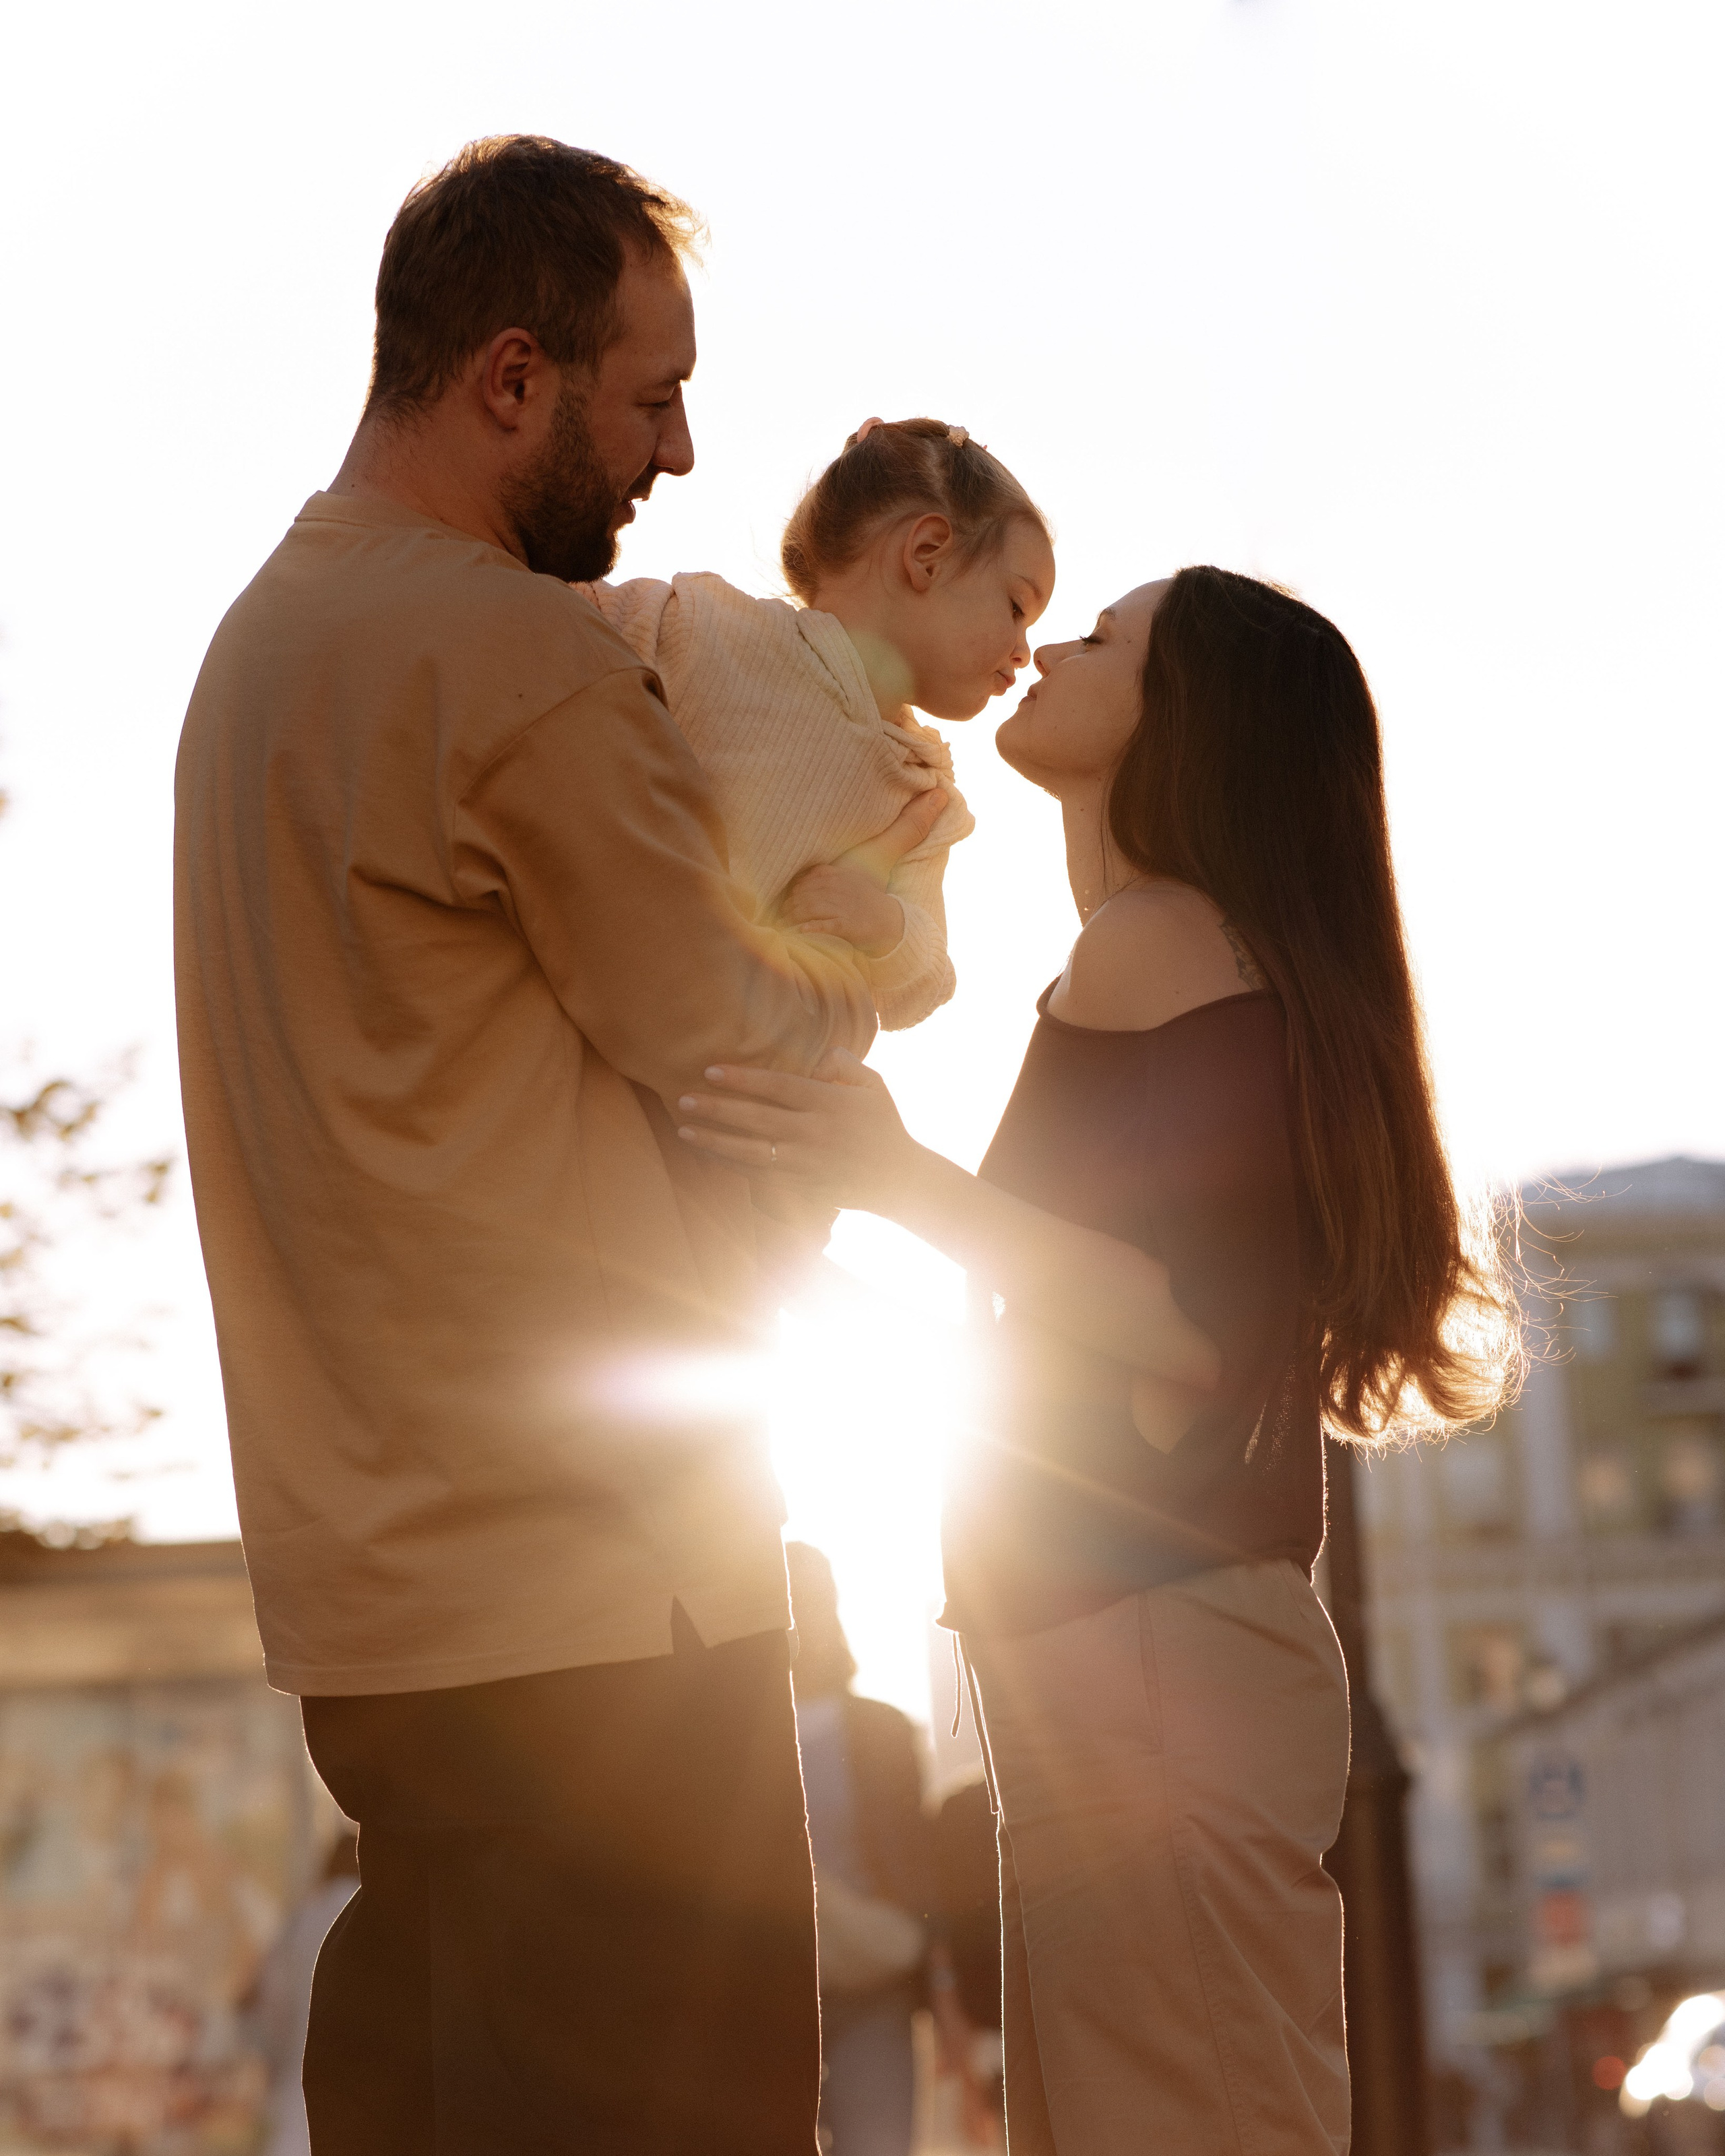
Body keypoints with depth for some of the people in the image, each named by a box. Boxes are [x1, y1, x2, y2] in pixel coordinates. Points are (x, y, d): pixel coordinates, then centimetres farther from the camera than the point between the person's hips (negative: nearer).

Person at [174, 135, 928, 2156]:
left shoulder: (263, 636, 17)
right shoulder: (523, 657, -14)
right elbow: (704, 1008, -5)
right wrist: (881, 981, 16)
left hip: (368, 1568, 10)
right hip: (589, 1574, -10)